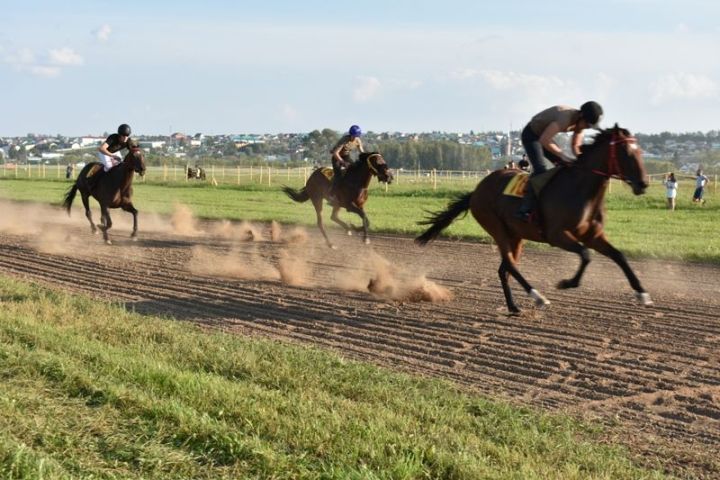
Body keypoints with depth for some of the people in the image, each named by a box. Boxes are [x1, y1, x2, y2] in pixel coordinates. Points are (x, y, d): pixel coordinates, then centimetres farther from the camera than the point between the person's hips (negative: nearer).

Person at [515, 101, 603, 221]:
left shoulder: (581, 122, -7)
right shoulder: (565, 117, -34)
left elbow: (575, 145, 3)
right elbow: (544, 140, -40)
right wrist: (562, 156, -36)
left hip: (545, 135, 9)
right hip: (531, 135, -9)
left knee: (566, 166, 3)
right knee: (540, 169, -23)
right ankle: (524, 210, -27)